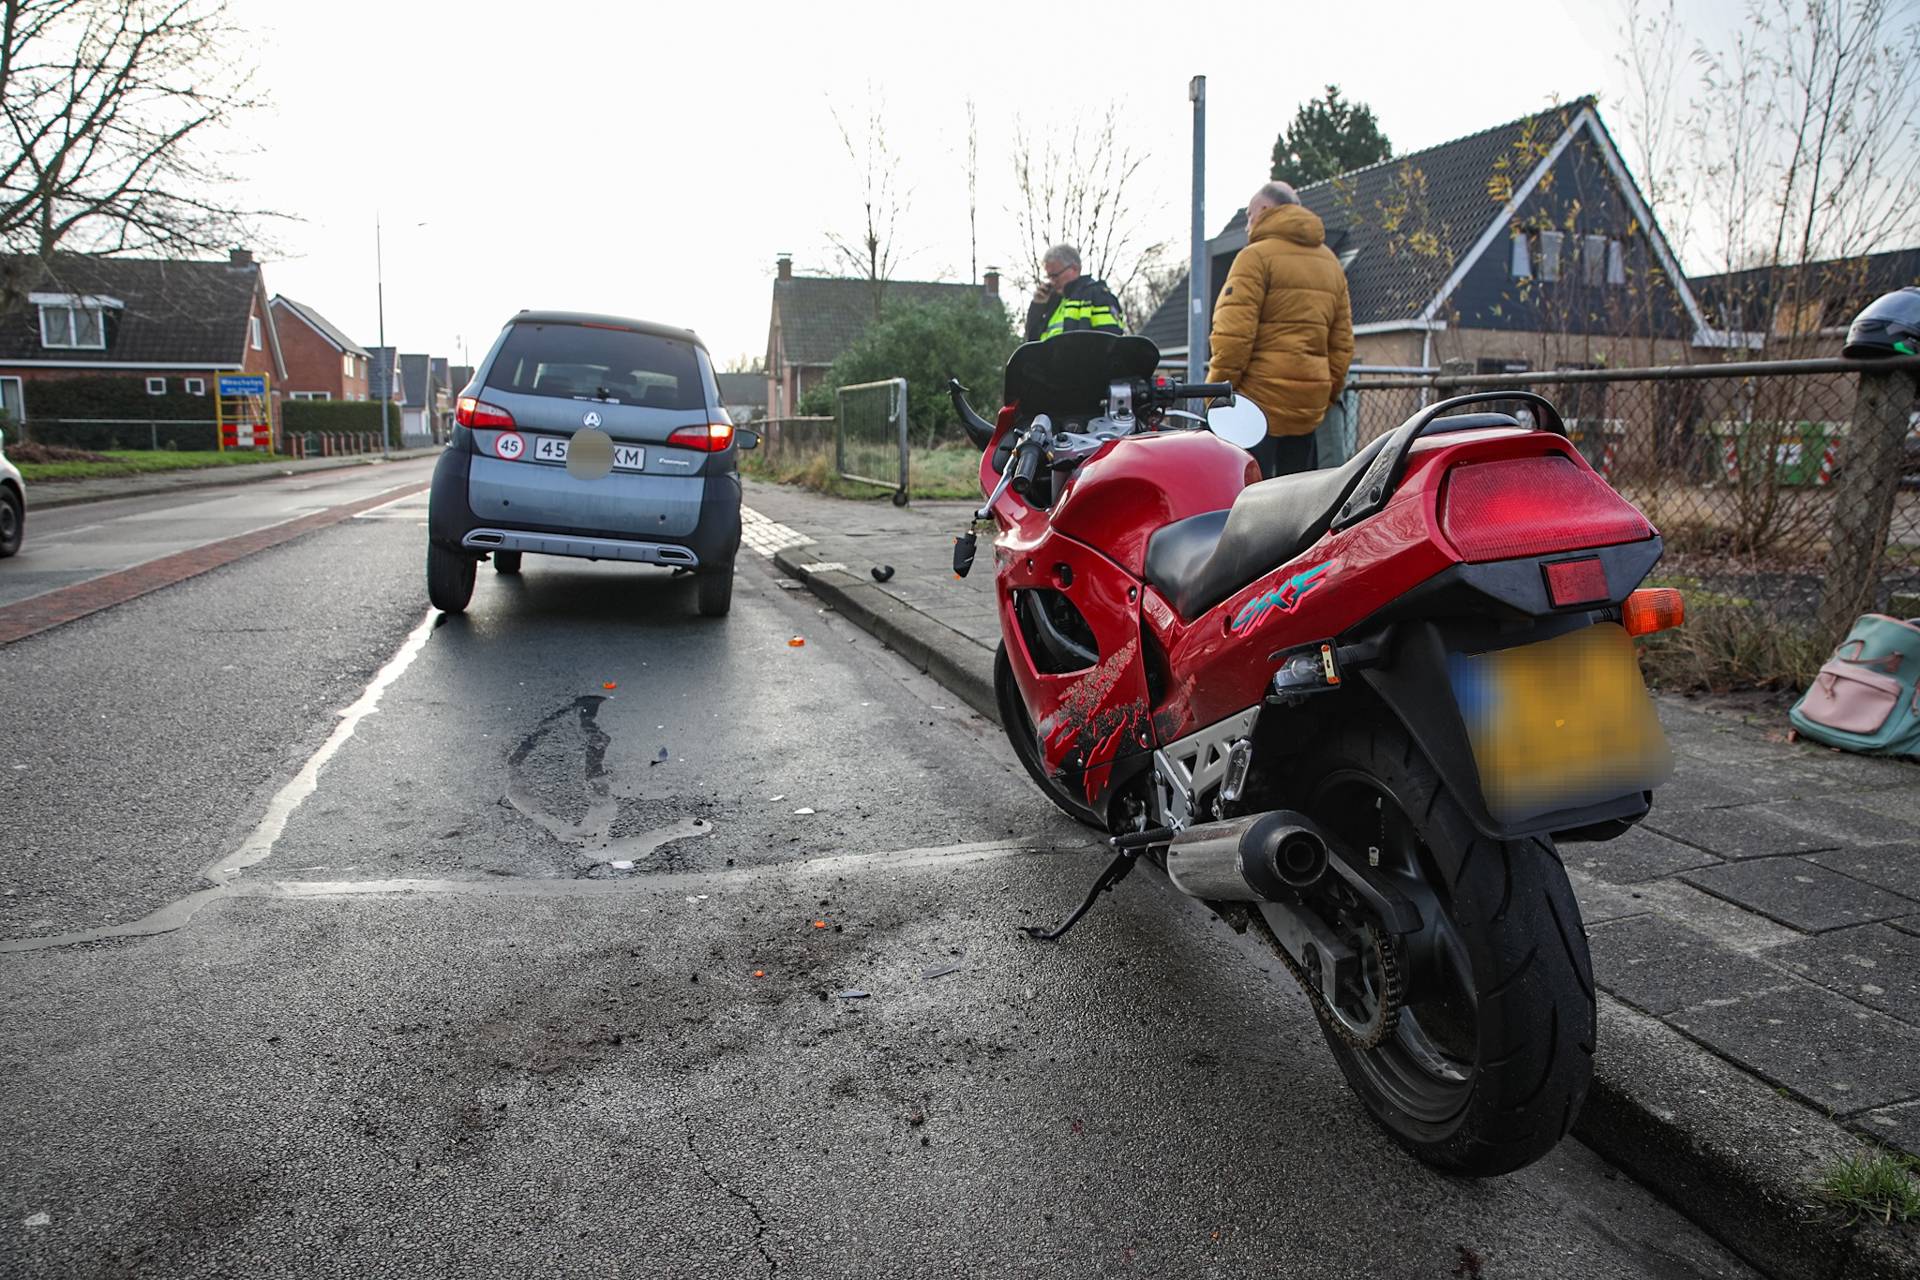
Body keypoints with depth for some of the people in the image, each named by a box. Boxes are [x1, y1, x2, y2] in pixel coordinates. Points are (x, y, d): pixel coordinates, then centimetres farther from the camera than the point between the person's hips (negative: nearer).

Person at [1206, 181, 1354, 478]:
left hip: (1259, 397, -8)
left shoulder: (1256, 256, -5)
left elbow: (1234, 334, -15)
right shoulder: (1331, 263, 19)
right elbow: (1342, 343, 18)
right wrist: (1329, 395, 22)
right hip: (1309, 405, 8)